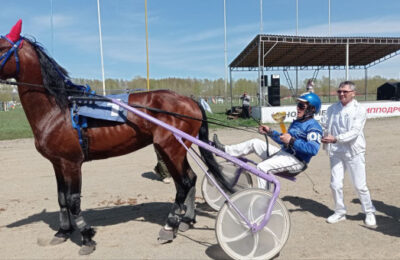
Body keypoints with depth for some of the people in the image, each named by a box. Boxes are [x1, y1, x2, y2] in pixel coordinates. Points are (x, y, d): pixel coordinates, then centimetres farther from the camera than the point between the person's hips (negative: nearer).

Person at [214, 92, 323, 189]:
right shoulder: (296, 122, 18)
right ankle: (225, 150, 12)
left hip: (297, 161, -9)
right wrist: (270, 132, 13)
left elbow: (313, 149, -25)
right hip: (283, 153, 9)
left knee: (262, 167, -27)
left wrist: (292, 141, -25)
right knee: (255, 142, 7)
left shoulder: (313, 126, -11)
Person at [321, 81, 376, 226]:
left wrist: (335, 139, -29)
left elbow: (354, 132, -18)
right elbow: (323, 126, 11)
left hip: (354, 152, -3)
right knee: (335, 184, 5)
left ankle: (369, 212, 26)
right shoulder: (332, 109, 8)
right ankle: (340, 212, 25)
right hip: (336, 152, 4)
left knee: (360, 186, 4)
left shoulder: (359, 110, -6)